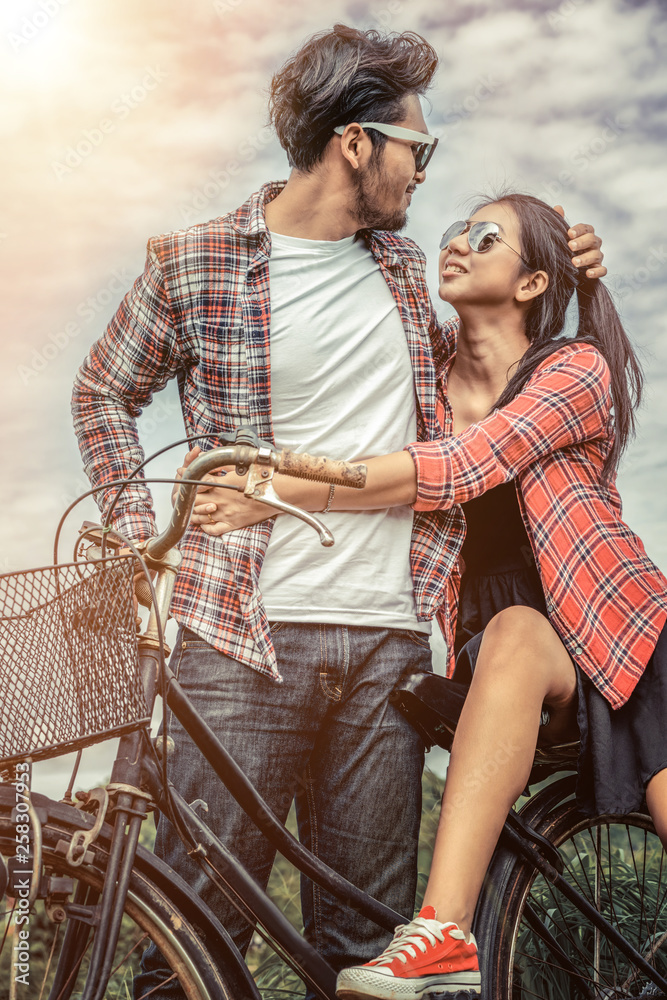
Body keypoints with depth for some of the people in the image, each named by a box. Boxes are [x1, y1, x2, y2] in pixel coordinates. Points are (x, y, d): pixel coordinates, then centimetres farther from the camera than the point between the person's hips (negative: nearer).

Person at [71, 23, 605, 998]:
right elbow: (104, 393, 13)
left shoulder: (401, 262, 15)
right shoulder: (192, 262, 1)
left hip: (388, 636, 4)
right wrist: (142, 529, 2)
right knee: (201, 916, 0)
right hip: (244, 634, -4)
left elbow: (447, 364, 32)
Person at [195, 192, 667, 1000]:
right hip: (497, 643, 1)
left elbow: (455, 471, -23)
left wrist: (275, 495, -30)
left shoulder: (576, 369, -8)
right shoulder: (425, 373, 8)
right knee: (513, 636, -33)